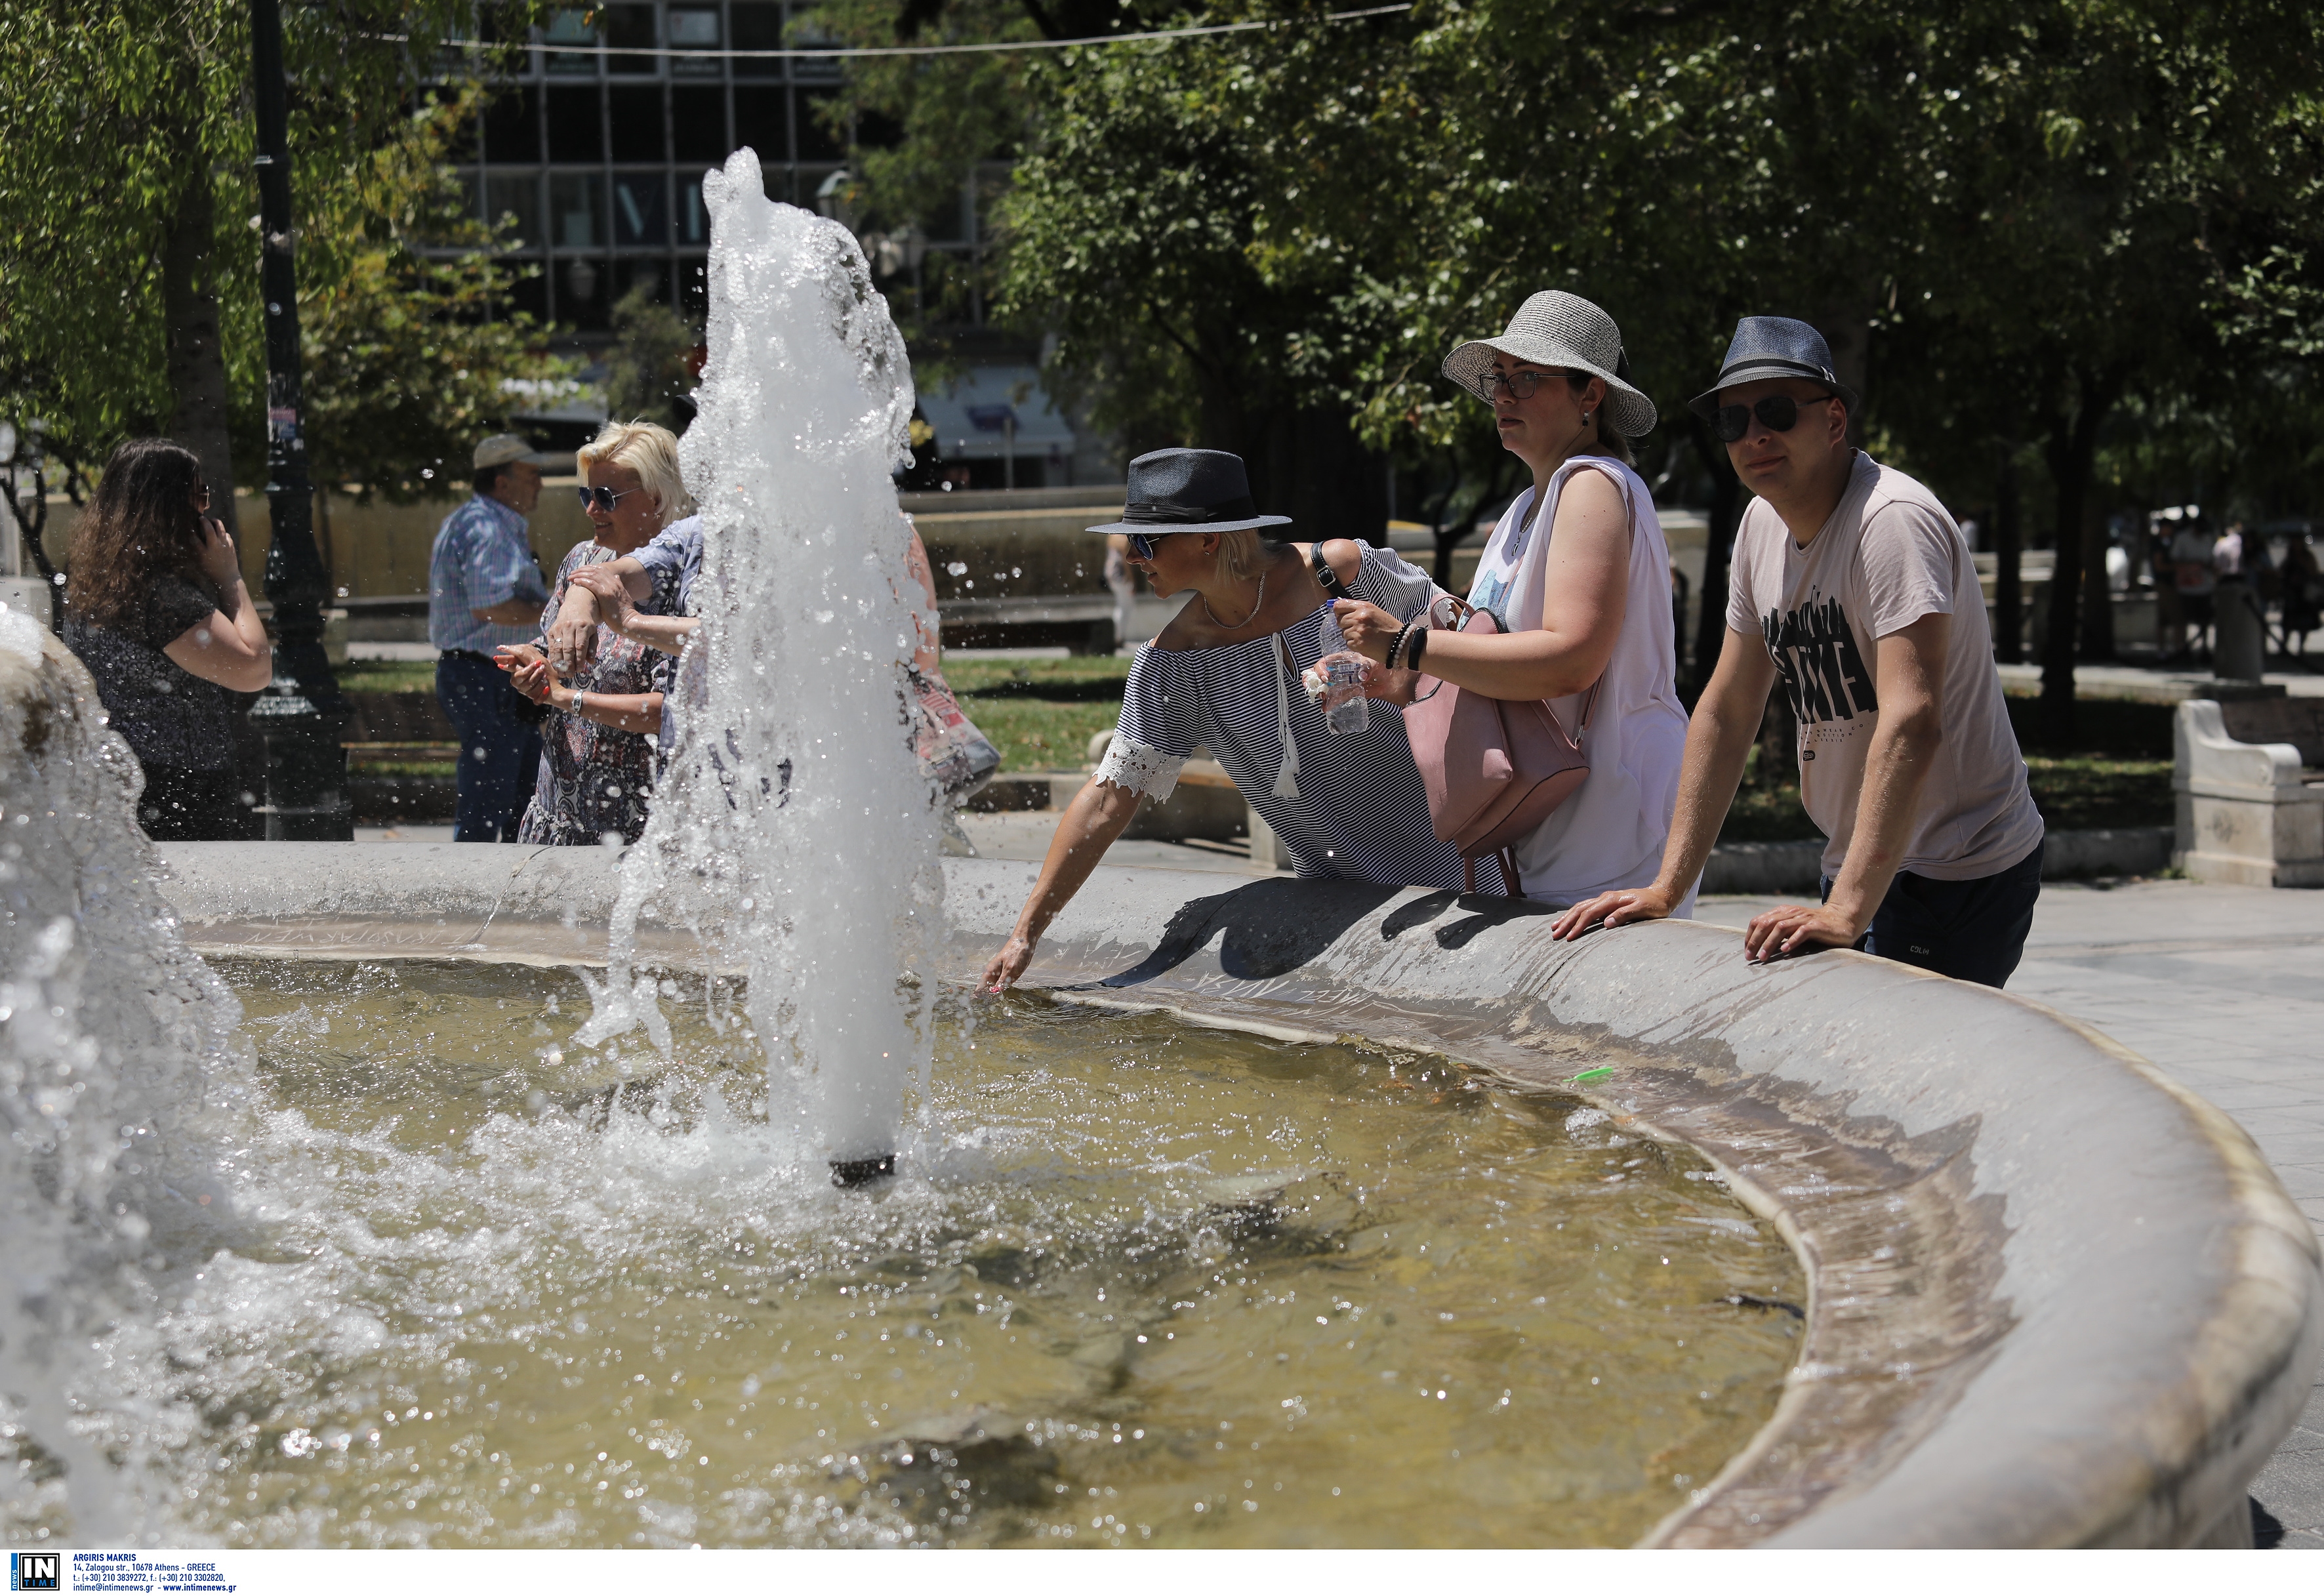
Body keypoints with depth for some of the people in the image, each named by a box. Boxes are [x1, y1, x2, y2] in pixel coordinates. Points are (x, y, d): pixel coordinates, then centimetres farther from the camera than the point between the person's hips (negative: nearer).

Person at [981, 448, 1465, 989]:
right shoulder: (1171, 665, -6)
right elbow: (1109, 797, -6)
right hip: (1335, 885, 2)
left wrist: (1396, 677, -24)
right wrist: (1027, 932, -10)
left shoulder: (1341, 571, -13)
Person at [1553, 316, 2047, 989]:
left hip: (1961, 879, -7)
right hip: (1858, 870, 8)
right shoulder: (1763, 525, 6)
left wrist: (1848, 910, -38)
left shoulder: (1894, 519, -20)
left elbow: (1912, 721, -31)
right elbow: (1726, 711, 10)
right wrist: (1667, 888, 3)